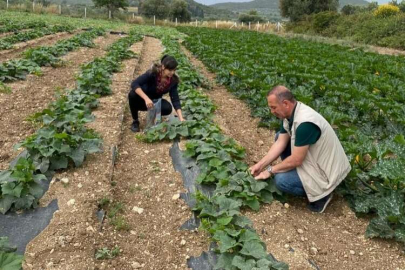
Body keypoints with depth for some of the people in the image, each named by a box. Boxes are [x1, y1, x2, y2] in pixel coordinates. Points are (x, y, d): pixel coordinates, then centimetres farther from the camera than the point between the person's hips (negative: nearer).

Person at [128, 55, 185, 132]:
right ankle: (135, 121, -12)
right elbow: (134, 84, -37)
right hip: (142, 98, -3)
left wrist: (181, 118, -31)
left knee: (168, 108, -27)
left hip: (155, 101, 3)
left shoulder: (173, 80, -18)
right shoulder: (152, 73, -30)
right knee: (133, 94, -36)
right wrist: (146, 98, -51)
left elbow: (175, 99, -19)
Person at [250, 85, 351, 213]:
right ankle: (293, 172, 13)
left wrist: (270, 170, -14)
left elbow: (296, 160, -27)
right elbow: (280, 143, 1)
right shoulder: (290, 113, -5)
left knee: (281, 180, -20)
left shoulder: (304, 123, -33)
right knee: (279, 137, 7)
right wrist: (260, 165, -5)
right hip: (314, 157, 9)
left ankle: (321, 193, 0)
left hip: (326, 169, -9)